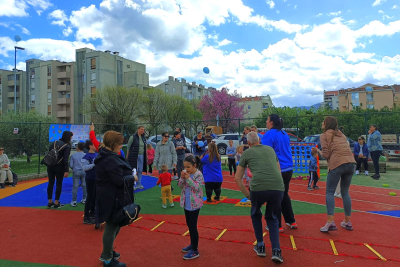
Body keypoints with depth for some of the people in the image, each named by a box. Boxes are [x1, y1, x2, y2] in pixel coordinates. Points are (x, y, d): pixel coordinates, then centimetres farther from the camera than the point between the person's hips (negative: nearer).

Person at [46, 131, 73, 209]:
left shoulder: (55, 142, 5)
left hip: (50, 166, 5)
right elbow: (65, 160, -18)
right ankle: (56, 203, 10)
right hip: (59, 167, -5)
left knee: (50, 183, 11)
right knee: (59, 184, 5)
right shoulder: (67, 146, -12)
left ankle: (50, 202, 19)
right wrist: (66, 170, -18)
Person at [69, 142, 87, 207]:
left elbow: (71, 165, -1)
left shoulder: (73, 155, -3)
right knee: (84, 185, 12)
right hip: (83, 171, 1)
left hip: (76, 172, -1)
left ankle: (74, 201, 6)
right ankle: (84, 199, 21)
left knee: (75, 186, 2)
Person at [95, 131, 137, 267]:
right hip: (112, 198, -11)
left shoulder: (106, 155, 9)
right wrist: (133, 178, -12)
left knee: (114, 225, 24)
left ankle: (107, 252, 41)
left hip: (110, 196, 11)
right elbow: (120, 180, -27)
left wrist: (129, 175, 3)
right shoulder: (110, 159, -24)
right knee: (112, 227, 5)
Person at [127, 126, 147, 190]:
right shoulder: (132, 137, -5)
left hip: (142, 156, 6)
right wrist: (127, 156, -4)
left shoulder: (144, 138, 12)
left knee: (140, 170, 9)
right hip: (134, 156, -5)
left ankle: (139, 184, 19)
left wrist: (146, 156, 13)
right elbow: (128, 147, -3)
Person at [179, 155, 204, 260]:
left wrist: (188, 178, -26)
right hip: (187, 204, 7)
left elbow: (197, 188, -23)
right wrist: (182, 178, -13)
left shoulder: (198, 175, -17)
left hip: (194, 204, -7)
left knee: (193, 226, -2)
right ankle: (193, 244, 35)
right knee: (189, 225, 18)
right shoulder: (186, 173, 2)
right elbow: (181, 186, 4)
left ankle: (195, 251, 9)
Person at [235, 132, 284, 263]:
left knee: (256, 214, 29)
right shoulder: (270, 149, 26)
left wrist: (247, 195, 25)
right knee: (272, 218, 27)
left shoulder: (247, 153, 17)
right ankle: (276, 250, 13)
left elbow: (237, 178, 19)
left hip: (258, 188, -2)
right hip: (278, 187, 3)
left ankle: (260, 246, 33)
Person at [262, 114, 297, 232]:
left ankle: (277, 226, 11)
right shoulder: (284, 134, 12)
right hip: (288, 169, 8)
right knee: (284, 195, 20)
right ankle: (291, 221, 28)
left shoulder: (269, 134, -12)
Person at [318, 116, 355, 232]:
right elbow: (346, 149, 19)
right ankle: (347, 222, 23)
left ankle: (330, 222, -7)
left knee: (330, 192, 2)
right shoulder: (341, 134, 24)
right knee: (345, 193, 17)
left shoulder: (324, 135, 5)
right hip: (351, 163, 6)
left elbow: (326, 154, -3)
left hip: (337, 164, -6)